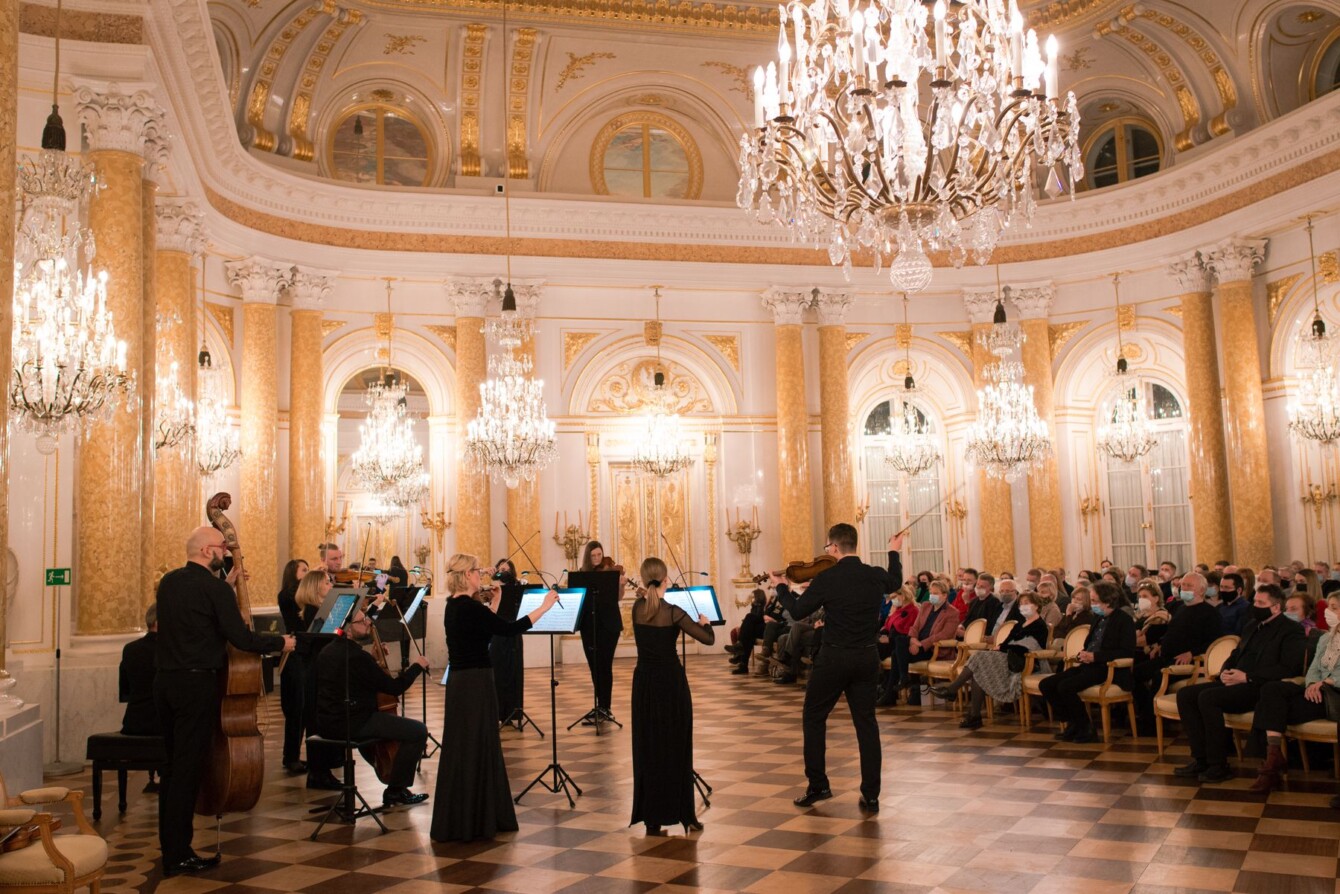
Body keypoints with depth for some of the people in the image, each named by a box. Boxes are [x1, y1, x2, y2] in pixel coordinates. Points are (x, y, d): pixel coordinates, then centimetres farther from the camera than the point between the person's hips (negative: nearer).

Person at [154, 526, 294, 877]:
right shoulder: (215, 587, -14)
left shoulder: (168, 581, 10)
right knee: (188, 768, -2)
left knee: (174, 765, 15)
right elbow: (241, 639, -16)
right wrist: (280, 643, -1)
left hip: (166, 680, 8)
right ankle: (178, 856, 4)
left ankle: (171, 847, 23)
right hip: (197, 684, -8)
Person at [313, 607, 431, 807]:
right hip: (349, 726, -10)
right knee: (418, 731, -8)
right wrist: (417, 666, -3)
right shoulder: (357, 657, -21)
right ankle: (395, 791, 4)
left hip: (326, 723, 10)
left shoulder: (328, 652, 7)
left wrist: (372, 659, 20)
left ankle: (390, 775, 37)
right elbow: (395, 687, -16)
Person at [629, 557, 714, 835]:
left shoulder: (637, 608, -1)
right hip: (671, 682, -4)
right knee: (676, 747, 8)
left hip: (644, 682, 4)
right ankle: (682, 813, 13)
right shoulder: (673, 612, -14)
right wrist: (704, 622, 7)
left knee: (647, 748, 11)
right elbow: (708, 639, -11)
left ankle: (652, 817, 13)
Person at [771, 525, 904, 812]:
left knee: (814, 718, 13)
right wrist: (894, 552, 40)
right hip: (867, 658, 4)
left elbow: (798, 611, -4)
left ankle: (817, 785, 13)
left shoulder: (826, 578, -14)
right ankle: (871, 795, 10)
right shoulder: (876, 576, -1)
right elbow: (896, 582, 24)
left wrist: (781, 587, 13)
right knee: (866, 722, 11)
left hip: (834, 658, -4)